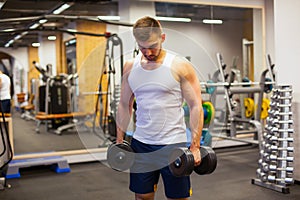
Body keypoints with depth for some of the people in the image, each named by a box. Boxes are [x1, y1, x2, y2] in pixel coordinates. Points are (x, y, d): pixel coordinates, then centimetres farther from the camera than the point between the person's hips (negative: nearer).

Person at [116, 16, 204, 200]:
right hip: (140, 143, 4)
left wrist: (195, 146, -14)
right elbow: (124, 105, 12)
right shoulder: (130, 67, 4)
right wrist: (119, 140, 8)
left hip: (173, 143, -4)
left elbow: (196, 106, -9)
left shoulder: (180, 65, -9)